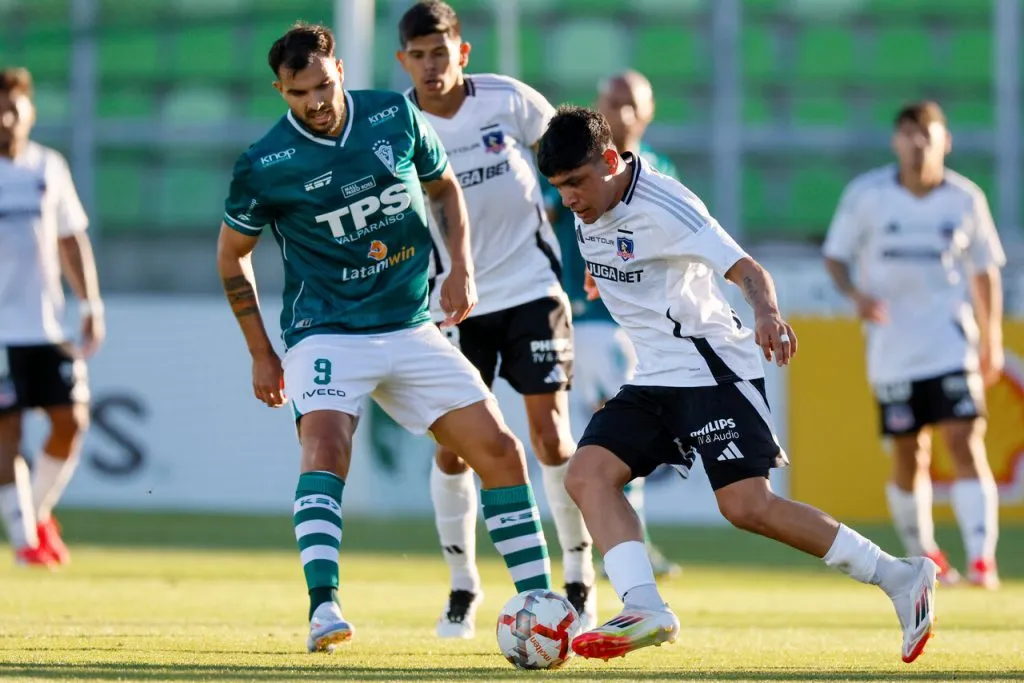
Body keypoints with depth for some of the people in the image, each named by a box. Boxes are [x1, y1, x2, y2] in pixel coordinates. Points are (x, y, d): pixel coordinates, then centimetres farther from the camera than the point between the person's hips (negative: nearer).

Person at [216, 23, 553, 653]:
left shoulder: (396, 116, -2)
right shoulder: (264, 167, -11)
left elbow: (446, 187, 16)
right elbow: (232, 255, 4)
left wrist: (462, 266, 1)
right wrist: (262, 355, 4)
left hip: (412, 329, 4)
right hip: (328, 334, -4)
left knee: (500, 450, -2)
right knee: (326, 447, -30)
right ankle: (323, 611, -39)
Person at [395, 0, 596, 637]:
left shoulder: (509, 100, -8)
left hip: (533, 286, -1)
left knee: (550, 434, -6)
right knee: (451, 446, -4)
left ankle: (581, 573, 10)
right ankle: (463, 586, 12)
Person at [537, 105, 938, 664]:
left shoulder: (662, 208, -19)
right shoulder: (587, 214, 5)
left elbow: (746, 270, -26)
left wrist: (767, 313, -43)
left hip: (712, 367, -8)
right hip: (652, 380, 8)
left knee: (746, 505, -17)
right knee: (586, 476, -10)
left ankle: (901, 579, -8)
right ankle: (644, 611, -21)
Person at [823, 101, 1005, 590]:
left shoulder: (965, 199, 1)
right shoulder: (866, 195, -3)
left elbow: (984, 270, 13)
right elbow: (835, 255, 4)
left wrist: (991, 340, 14)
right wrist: (855, 293, -17)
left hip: (951, 342, 0)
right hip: (892, 345, 0)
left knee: (965, 441, -14)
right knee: (909, 457, 5)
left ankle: (982, 558, -20)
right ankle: (921, 553, 26)